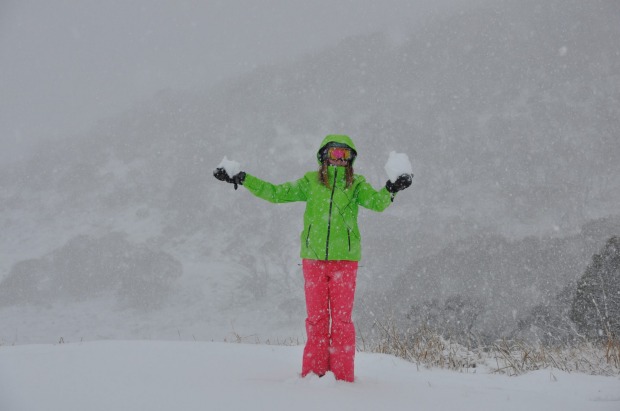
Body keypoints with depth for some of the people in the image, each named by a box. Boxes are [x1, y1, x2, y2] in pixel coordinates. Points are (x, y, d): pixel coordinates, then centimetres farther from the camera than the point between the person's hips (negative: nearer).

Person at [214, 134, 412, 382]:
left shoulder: (356, 184, 6)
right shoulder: (311, 182, 9)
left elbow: (376, 203, -11)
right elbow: (276, 193, 12)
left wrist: (391, 190, -33)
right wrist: (242, 179, 8)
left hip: (344, 259, -1)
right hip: (313, 259, 1)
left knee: (342, 318, 0)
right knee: (316, 317, 5)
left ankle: (342, 375, 5)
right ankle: (314, 372, 12)